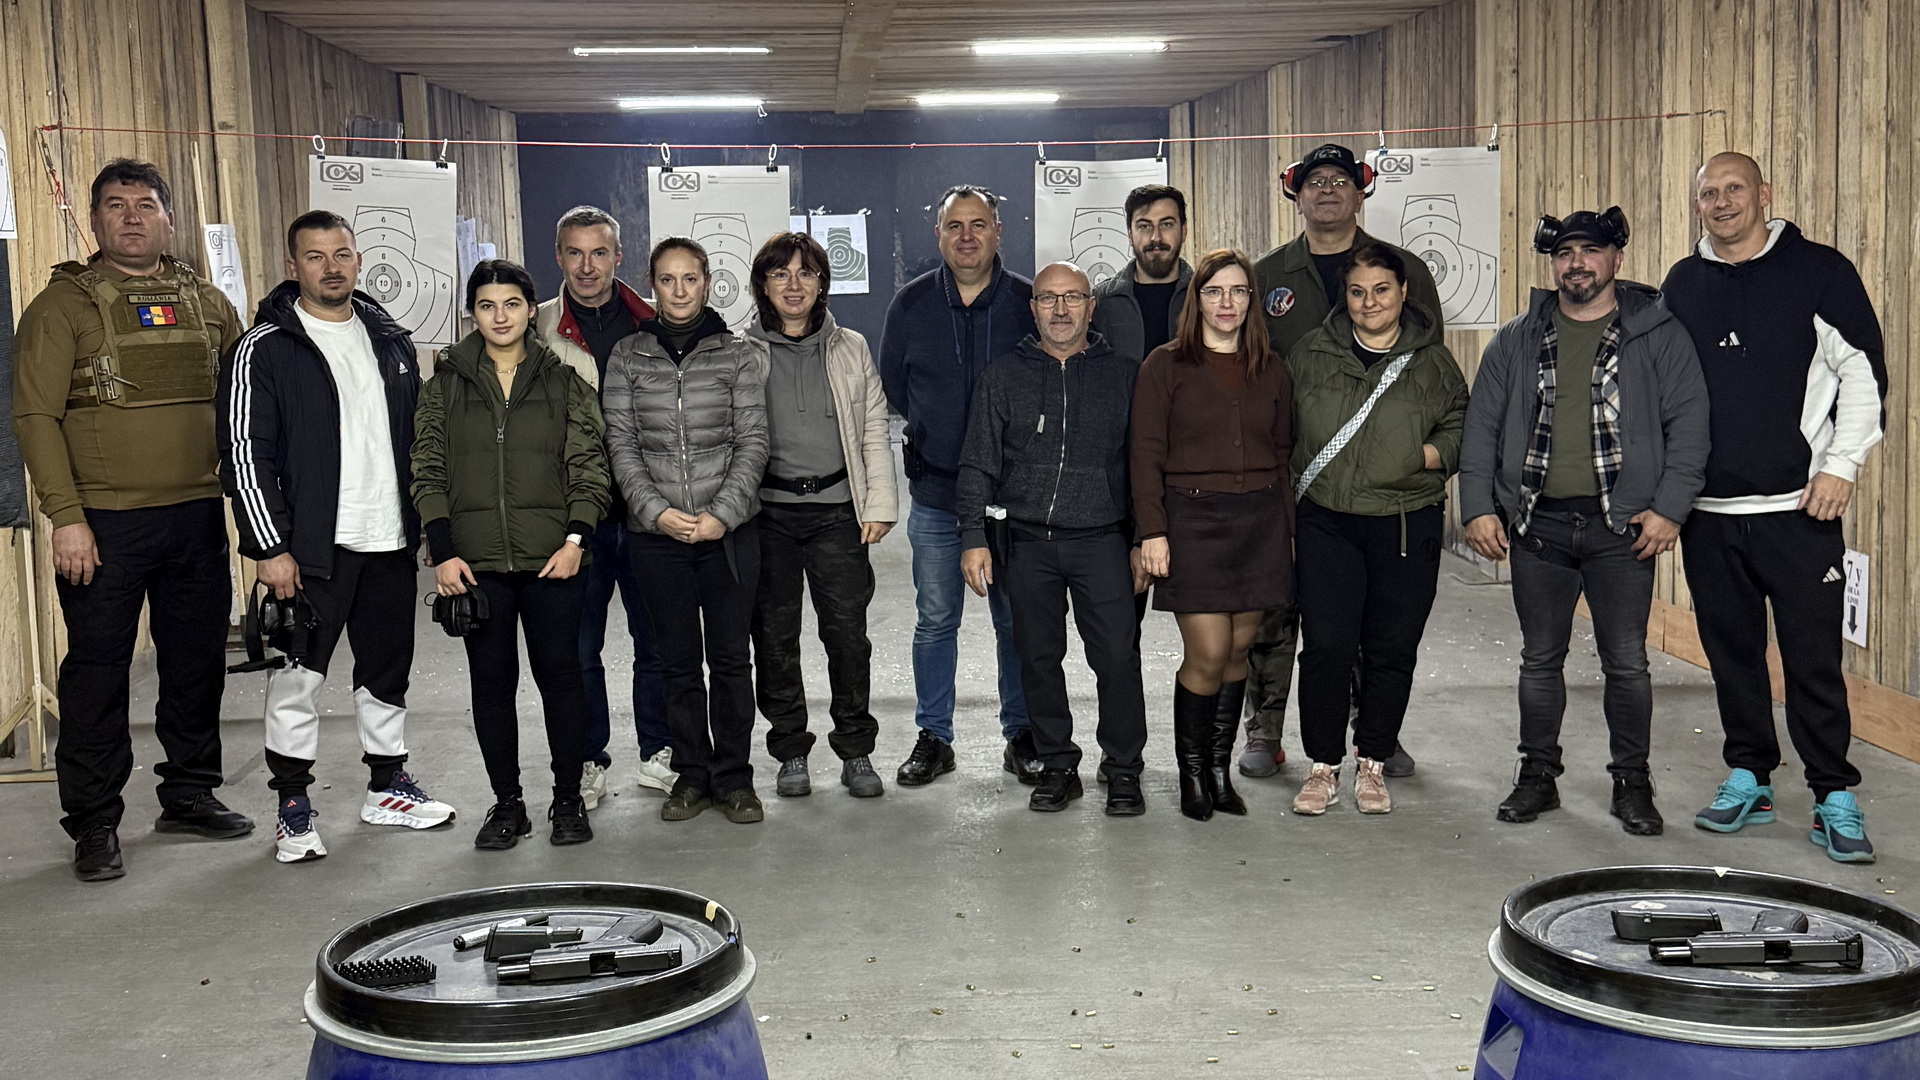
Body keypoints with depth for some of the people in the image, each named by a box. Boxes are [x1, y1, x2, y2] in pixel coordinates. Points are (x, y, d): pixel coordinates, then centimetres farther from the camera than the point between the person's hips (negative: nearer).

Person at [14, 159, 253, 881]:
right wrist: (65, 516, -14)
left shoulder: (206, 302, 11)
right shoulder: (65, 304, -2)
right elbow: (35, 415, -7)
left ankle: (189, 794, 27)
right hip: (104, 525, -4)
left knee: (198, 662, 12)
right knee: (97, 672, 1)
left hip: (198, 517, 4)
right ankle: (93, 822, 12)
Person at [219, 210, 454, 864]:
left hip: (390, 540, 5)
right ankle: (293, 808, 10)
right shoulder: (265, 349, -6)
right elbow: (246, 454, -9)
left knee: (388, 670, 14)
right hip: (310, 547, -5)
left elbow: (418, 437, 18)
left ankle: (388, 787, 28)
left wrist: (428, 524, 13)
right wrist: (270, 547, -14)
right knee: (298, 675, -2)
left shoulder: (390, 340, 12)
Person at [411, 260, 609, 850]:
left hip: (553, 557, -1)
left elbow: (589, 465, 3)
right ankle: (506, 802, 17)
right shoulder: (446, 384, 8)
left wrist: (575, 538, -8)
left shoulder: (563, 380, 6)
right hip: (475, 562, 1)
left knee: (560, 675, 3)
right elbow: (428, 472, 5)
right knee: (491, 682, 6)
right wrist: (442, 551, -5)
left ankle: (567, 799, 16)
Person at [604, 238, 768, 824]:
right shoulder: (628, 356, 6)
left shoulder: (737, 354, 3)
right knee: (678, 660, 8)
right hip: (656, 534, 1)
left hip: (730, 530, -1)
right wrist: (657, 511, -11)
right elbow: (621, 445, 2)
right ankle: (691, 774, 19)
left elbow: (752, 443, -1)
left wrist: (721, 514, -12)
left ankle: (733, 775, 14)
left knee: (731, 656, 3)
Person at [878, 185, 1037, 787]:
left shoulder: (1028, 302, -1)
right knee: (935, 621, 8)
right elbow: (892, 388, 14)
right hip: (934, 495, 1)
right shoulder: (910, 304, 4)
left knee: (1017, 620, 7)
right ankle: (933, 737, 19)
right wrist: (930, 434, 9)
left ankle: (1022, 735, 20)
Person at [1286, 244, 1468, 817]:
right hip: (1326, 522, 0)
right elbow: (1282, 439, 10)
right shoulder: (1311, 355, 6)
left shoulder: (1433, 361, 6)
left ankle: (1372, 763, 22)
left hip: (1409, 526, 1)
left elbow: (1461, 427, 11)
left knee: (1392, 651, 5)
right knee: (1326, 647, -6)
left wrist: (1433, 453, -11)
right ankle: (1323, 766, 10)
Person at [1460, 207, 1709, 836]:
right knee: (1540, 658, 10)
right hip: (1536, 525, 2)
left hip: (1622, 526, -2)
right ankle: (1537, 775, 22)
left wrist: (1669, 507, -9)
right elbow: (1481, 427, 11)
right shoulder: (1517, 341, 10)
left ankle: (1632, 784, 16)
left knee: (1626, 662, 2)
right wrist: (1478, 507, 1)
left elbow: (1688, 424, 0)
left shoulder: (1658, 335, 3)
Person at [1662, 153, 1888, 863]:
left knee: (1814, 660, -2)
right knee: (1732, 653, 10)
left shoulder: (1819, 272, -1)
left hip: (1799, 508, -4)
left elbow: (1864, 373, -1)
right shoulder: (1681, 286, 11)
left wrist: (1840, 464, -8)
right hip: (1707, 512, 4)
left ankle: (1835, 798, 8)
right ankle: (1748, 780, 23)